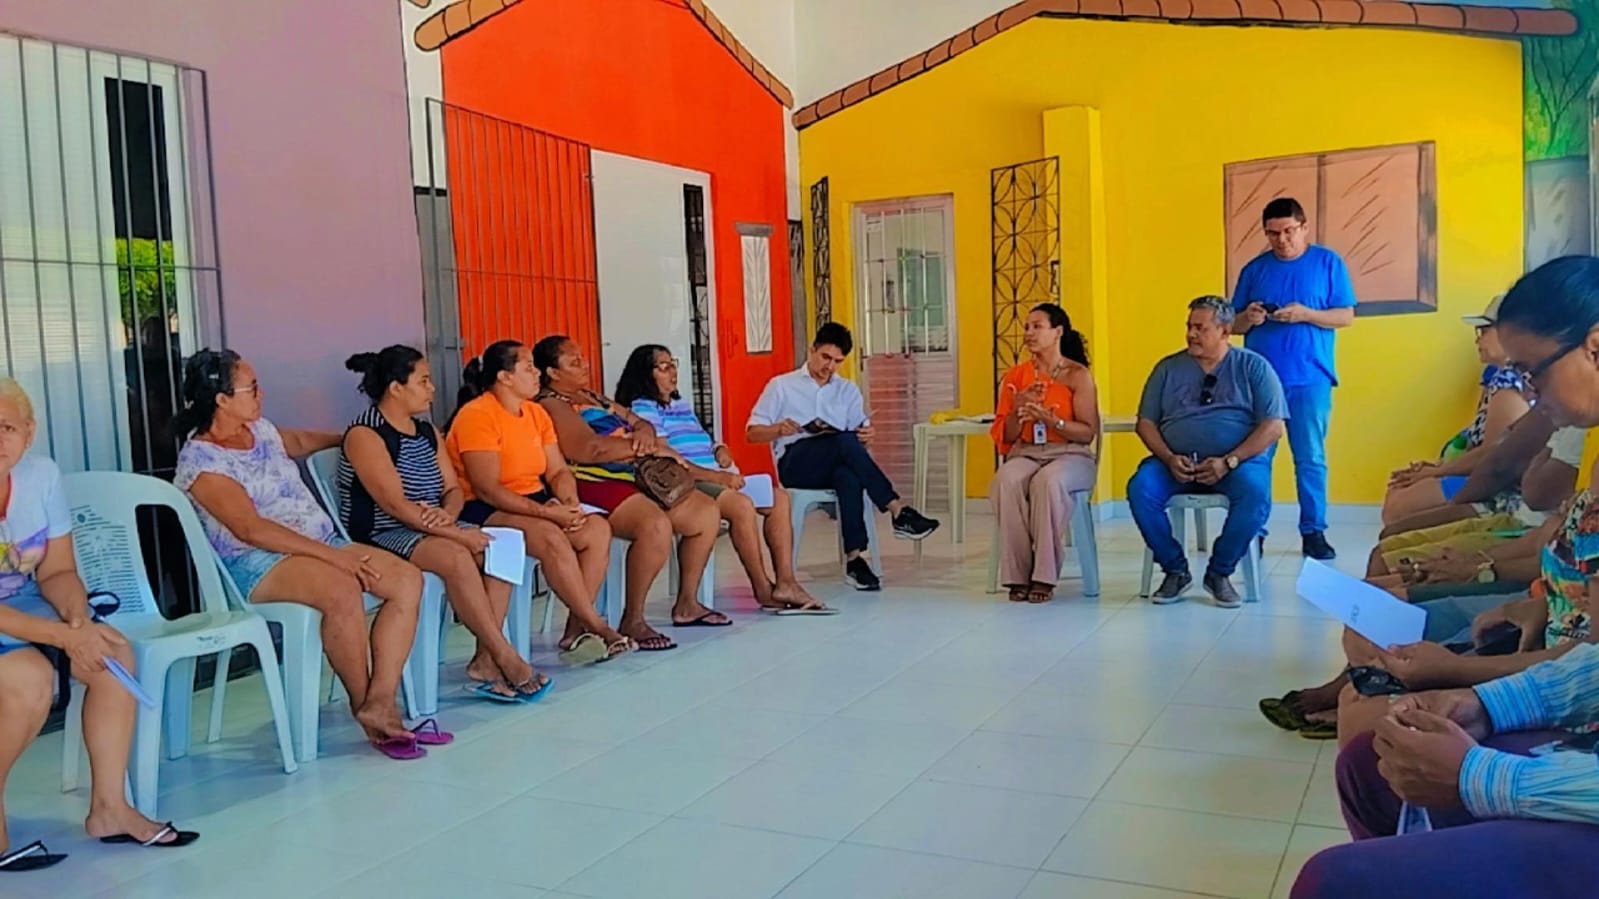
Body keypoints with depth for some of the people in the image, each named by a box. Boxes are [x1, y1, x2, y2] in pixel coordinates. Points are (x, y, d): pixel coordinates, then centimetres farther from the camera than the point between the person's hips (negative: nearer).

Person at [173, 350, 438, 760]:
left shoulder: (260, 430, 14)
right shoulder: (199, 459, -10)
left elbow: (300, 441, 39)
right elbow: (250, 529, -20)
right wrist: (332, 555, -24)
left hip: (322, 544, 8)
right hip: (257, 562, -8)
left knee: (408, 579, -14)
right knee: (343, 590, -36)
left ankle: (380, 704, -21)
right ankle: (363, 706, -14)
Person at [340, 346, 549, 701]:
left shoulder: (427, 432, 12)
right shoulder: (364, 435, -12)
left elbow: (454, 489, 9)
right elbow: (395, 504, -21)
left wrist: (448, 515, -16)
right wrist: (458, 534, -24)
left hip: (429, 530, 8)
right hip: (379, 538, -8)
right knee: (456, 556, -33)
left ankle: (485, 659, -18)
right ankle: (506, 659, -25)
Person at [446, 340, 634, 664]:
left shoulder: (536, 413, 11)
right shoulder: (476, 416, -14)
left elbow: (558, 471, 8)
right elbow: (487, 490, -21)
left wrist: (570, 502, -14)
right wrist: (546, 511, -24)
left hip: (534, 502, 8)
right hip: (483, 511, -8)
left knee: (598, 528, -16)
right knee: (552, 537, -33)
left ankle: (575, 630, -17)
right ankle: (596, 626, -21)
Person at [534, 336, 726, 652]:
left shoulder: (593, 397, 23)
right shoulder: (551, 405, -7)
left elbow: (640, 422, 23)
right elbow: (589, 449, -22)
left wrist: (645, 434, -4)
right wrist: (650, 448, -16)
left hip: (633, 478, 10)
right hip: (595, 486, -10)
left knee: (706, 512, 8)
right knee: (656, 524, -34)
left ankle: (687, 604, 15)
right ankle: (632, 622, -23)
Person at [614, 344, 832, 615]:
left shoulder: (681, 405, 24)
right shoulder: (643, 409, -6)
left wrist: (719, 450, 4)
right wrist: (717, 476, -19)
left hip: (714, 478, 10)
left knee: (778, 497, -4)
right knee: (742, 505, -31)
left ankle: (785, 582, -13)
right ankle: (763, 590, -19)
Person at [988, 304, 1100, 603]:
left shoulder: (1078, 375, 0)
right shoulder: (1015, 376, 11)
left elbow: (1088, 433, -6)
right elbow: (1004, 437, 9)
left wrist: (1051, 419, -20)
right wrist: (1017, 411, -11)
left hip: (1069, 455, -3)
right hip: (1025, 453, 3)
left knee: (1048, 481, -38)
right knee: (1007, 481, -33)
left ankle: (1045, 576, -29)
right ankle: (1017, 575, -28)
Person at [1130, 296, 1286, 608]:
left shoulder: (1253, 366, 5)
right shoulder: (1168, 368, 11)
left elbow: (1272, 426, -3)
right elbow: (1146, 423, 8)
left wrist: (1229, 461, -16)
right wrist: (1169, 459, -11)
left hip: (1239, 460, -2)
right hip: (1175, 461, 2)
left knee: (1255, 493, -34)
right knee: (1140, 489, -27)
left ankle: (1220, 572, -11)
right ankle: (1176, 570, -9)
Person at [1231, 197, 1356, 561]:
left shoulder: (1328, 263, 4)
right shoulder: (1255, 269, 9)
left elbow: (1346, 316, 0)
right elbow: (1234, 324, 10)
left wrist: (1305, 315, -16)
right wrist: (1247, 318, -13)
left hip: (1310, 379, -1)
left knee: (1311, 459, 3)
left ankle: (1313, 532, 10)